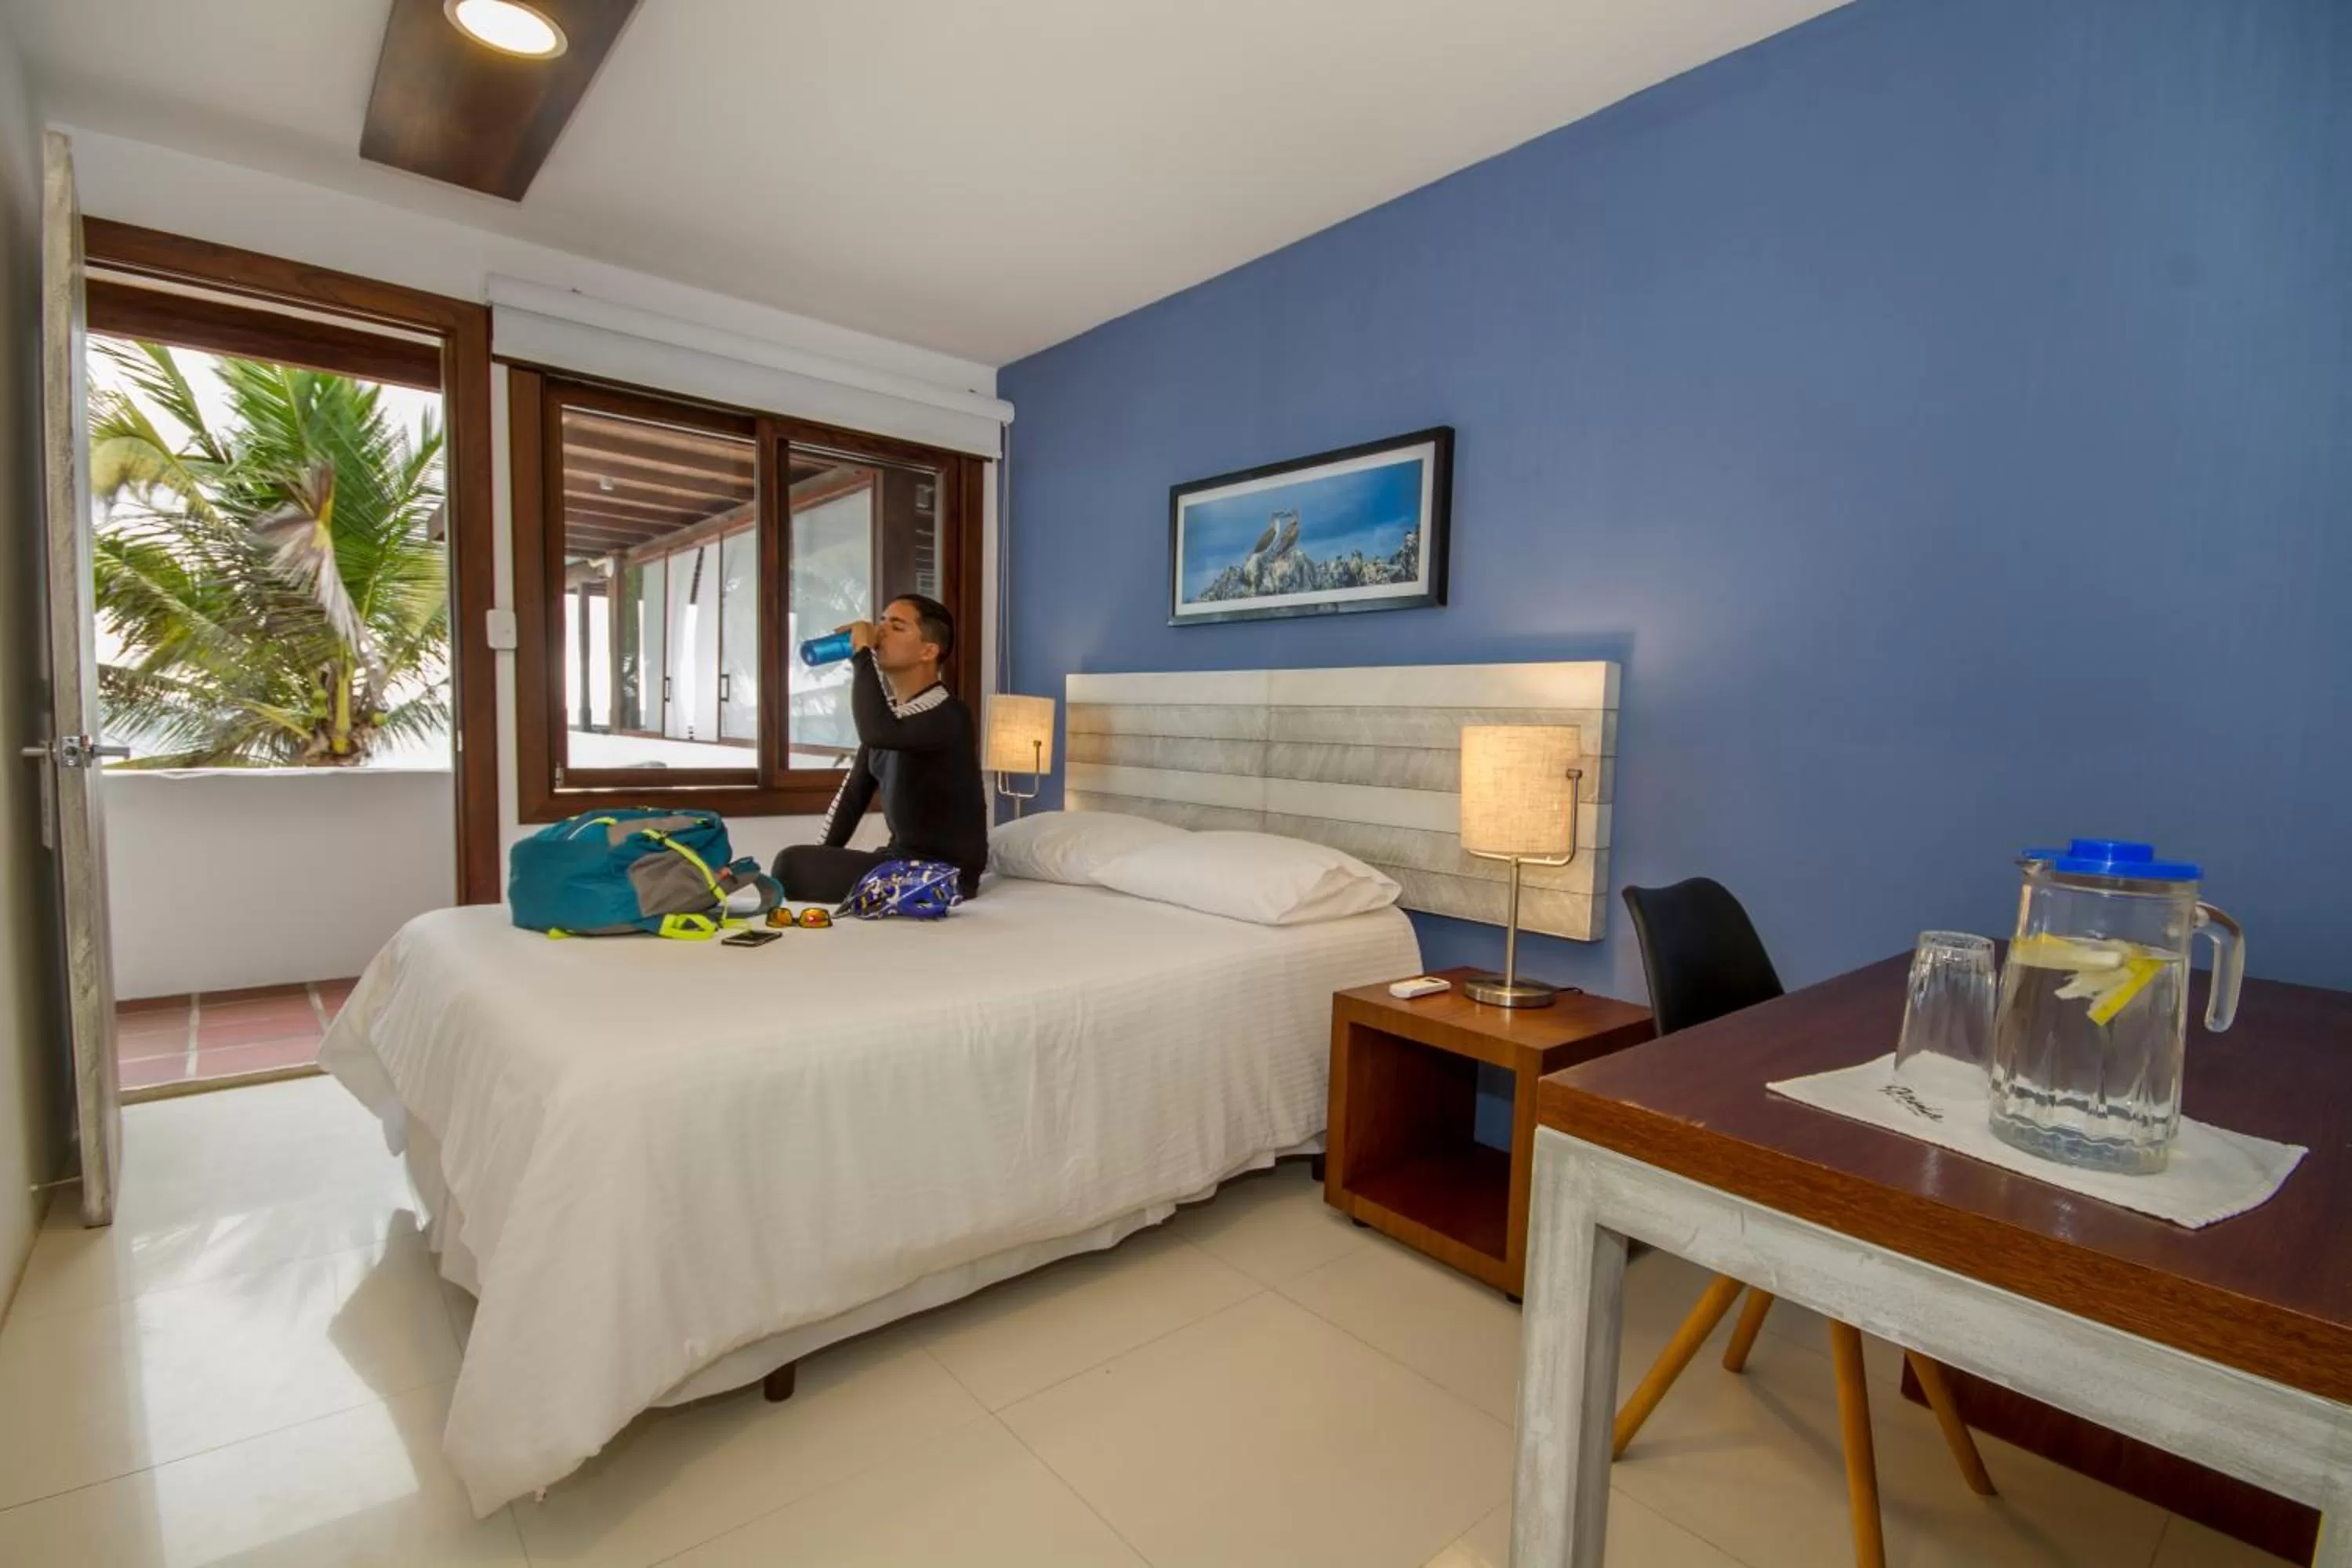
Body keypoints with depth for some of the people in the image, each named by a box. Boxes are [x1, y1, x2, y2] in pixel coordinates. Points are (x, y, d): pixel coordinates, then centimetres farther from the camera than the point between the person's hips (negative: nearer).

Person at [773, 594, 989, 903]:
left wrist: (863, 651, -25)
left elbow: (876, 732, -39)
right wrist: (820, 861, 6)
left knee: (792, 865, -20)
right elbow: (853, 792, 15)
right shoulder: (889, 710, 11)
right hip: (901, 859, 9)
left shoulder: (947, 714, -18)